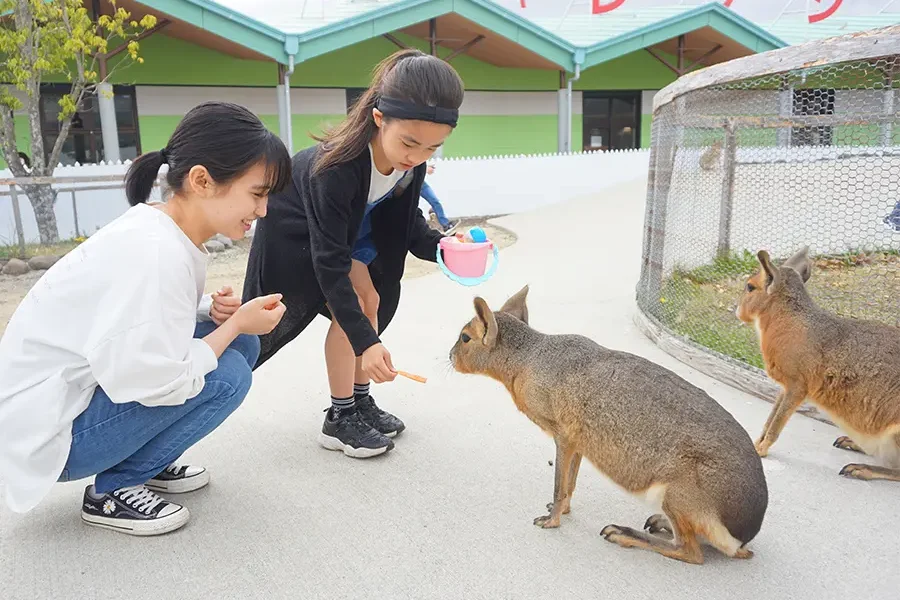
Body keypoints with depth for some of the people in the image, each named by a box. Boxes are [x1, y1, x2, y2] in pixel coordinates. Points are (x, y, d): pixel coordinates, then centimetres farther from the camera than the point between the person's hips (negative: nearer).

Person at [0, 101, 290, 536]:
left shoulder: (161, 230, -2)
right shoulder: (154, 252, -30)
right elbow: (154, 383, -30)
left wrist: (214, 310, -8)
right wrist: (236, 323, -17)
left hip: (84, 392, 9)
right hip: (42, 434, -9)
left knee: (241, 346, -1)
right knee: (226, 374, -21)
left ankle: (146, 465, 11)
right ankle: (112, 492, -4)